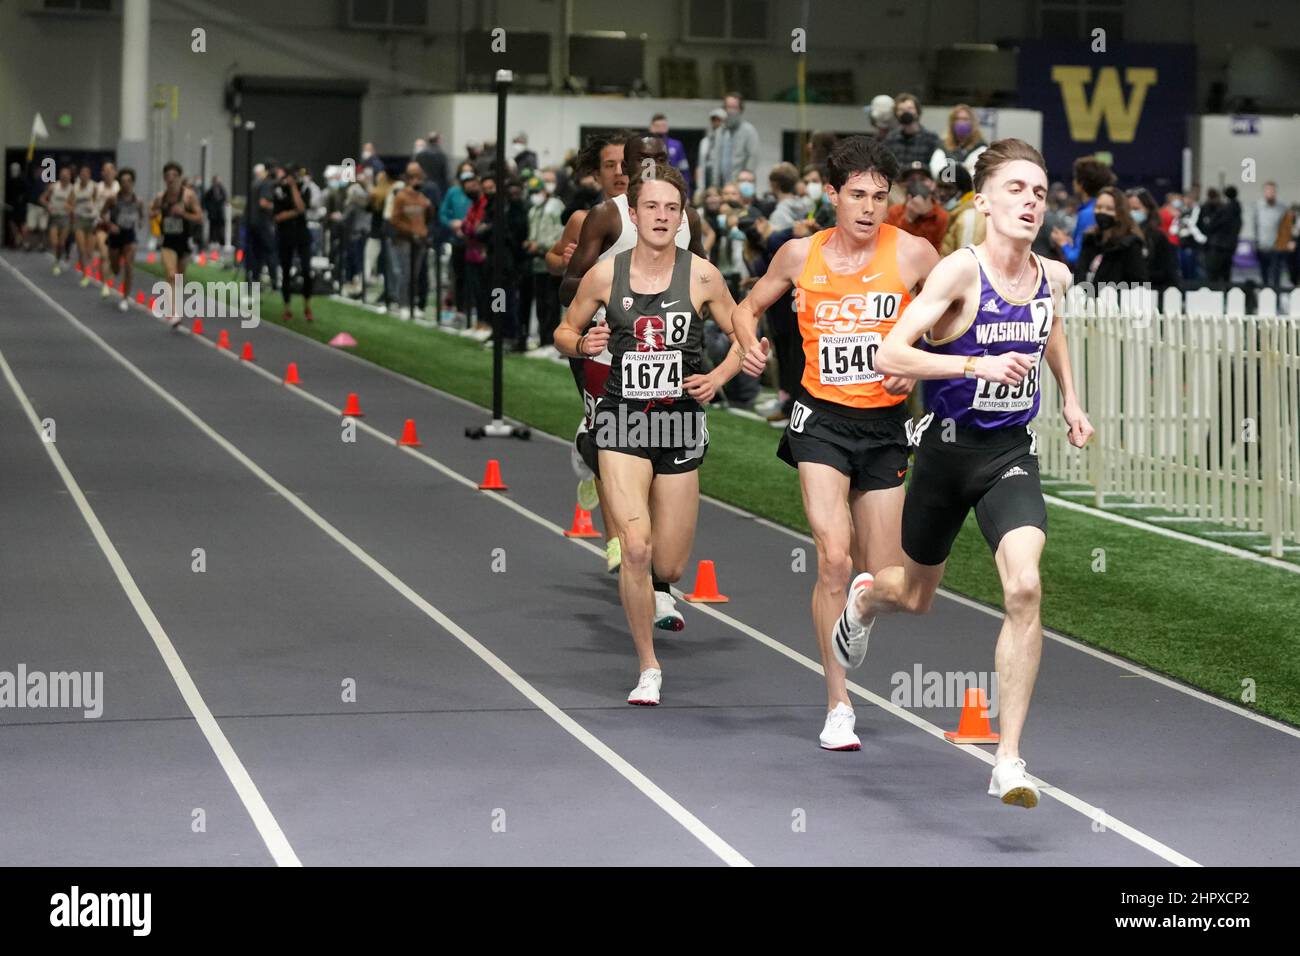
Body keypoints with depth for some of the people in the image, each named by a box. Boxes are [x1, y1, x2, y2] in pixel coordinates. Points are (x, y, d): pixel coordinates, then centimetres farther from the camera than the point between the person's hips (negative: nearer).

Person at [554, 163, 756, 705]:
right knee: (635, 547, -19)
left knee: (669, 566, 4)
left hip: (680, 422, 1)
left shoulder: (700, 275, -2)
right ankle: (648, 669, -3)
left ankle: (653, 591, 45)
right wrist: (583, 344, -9)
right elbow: (566, 330, 13)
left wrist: (718, 377, -7)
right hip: (622, 421, -1)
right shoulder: (604, 274, -1)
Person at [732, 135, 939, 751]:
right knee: (834, 559, -16)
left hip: (884, 423, 1)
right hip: (821, 418, -1)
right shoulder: (800, 255, 0)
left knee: (883, 577, 4)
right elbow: (748, 308, 16)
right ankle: (837, 706, -8)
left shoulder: (913, 254, -5)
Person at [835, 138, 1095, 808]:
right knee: (916, 596, 19)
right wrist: (979, 364, -33)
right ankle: (866, 595, 61)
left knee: (1024, 588, -22)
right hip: (946, 450, -2)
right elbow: (887, 356, -25)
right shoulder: (960, 272, -18)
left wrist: (1069, 397, 22)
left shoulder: (1054, 275, 0)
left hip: (1011, 453, 2)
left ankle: (1008, 761, -16)